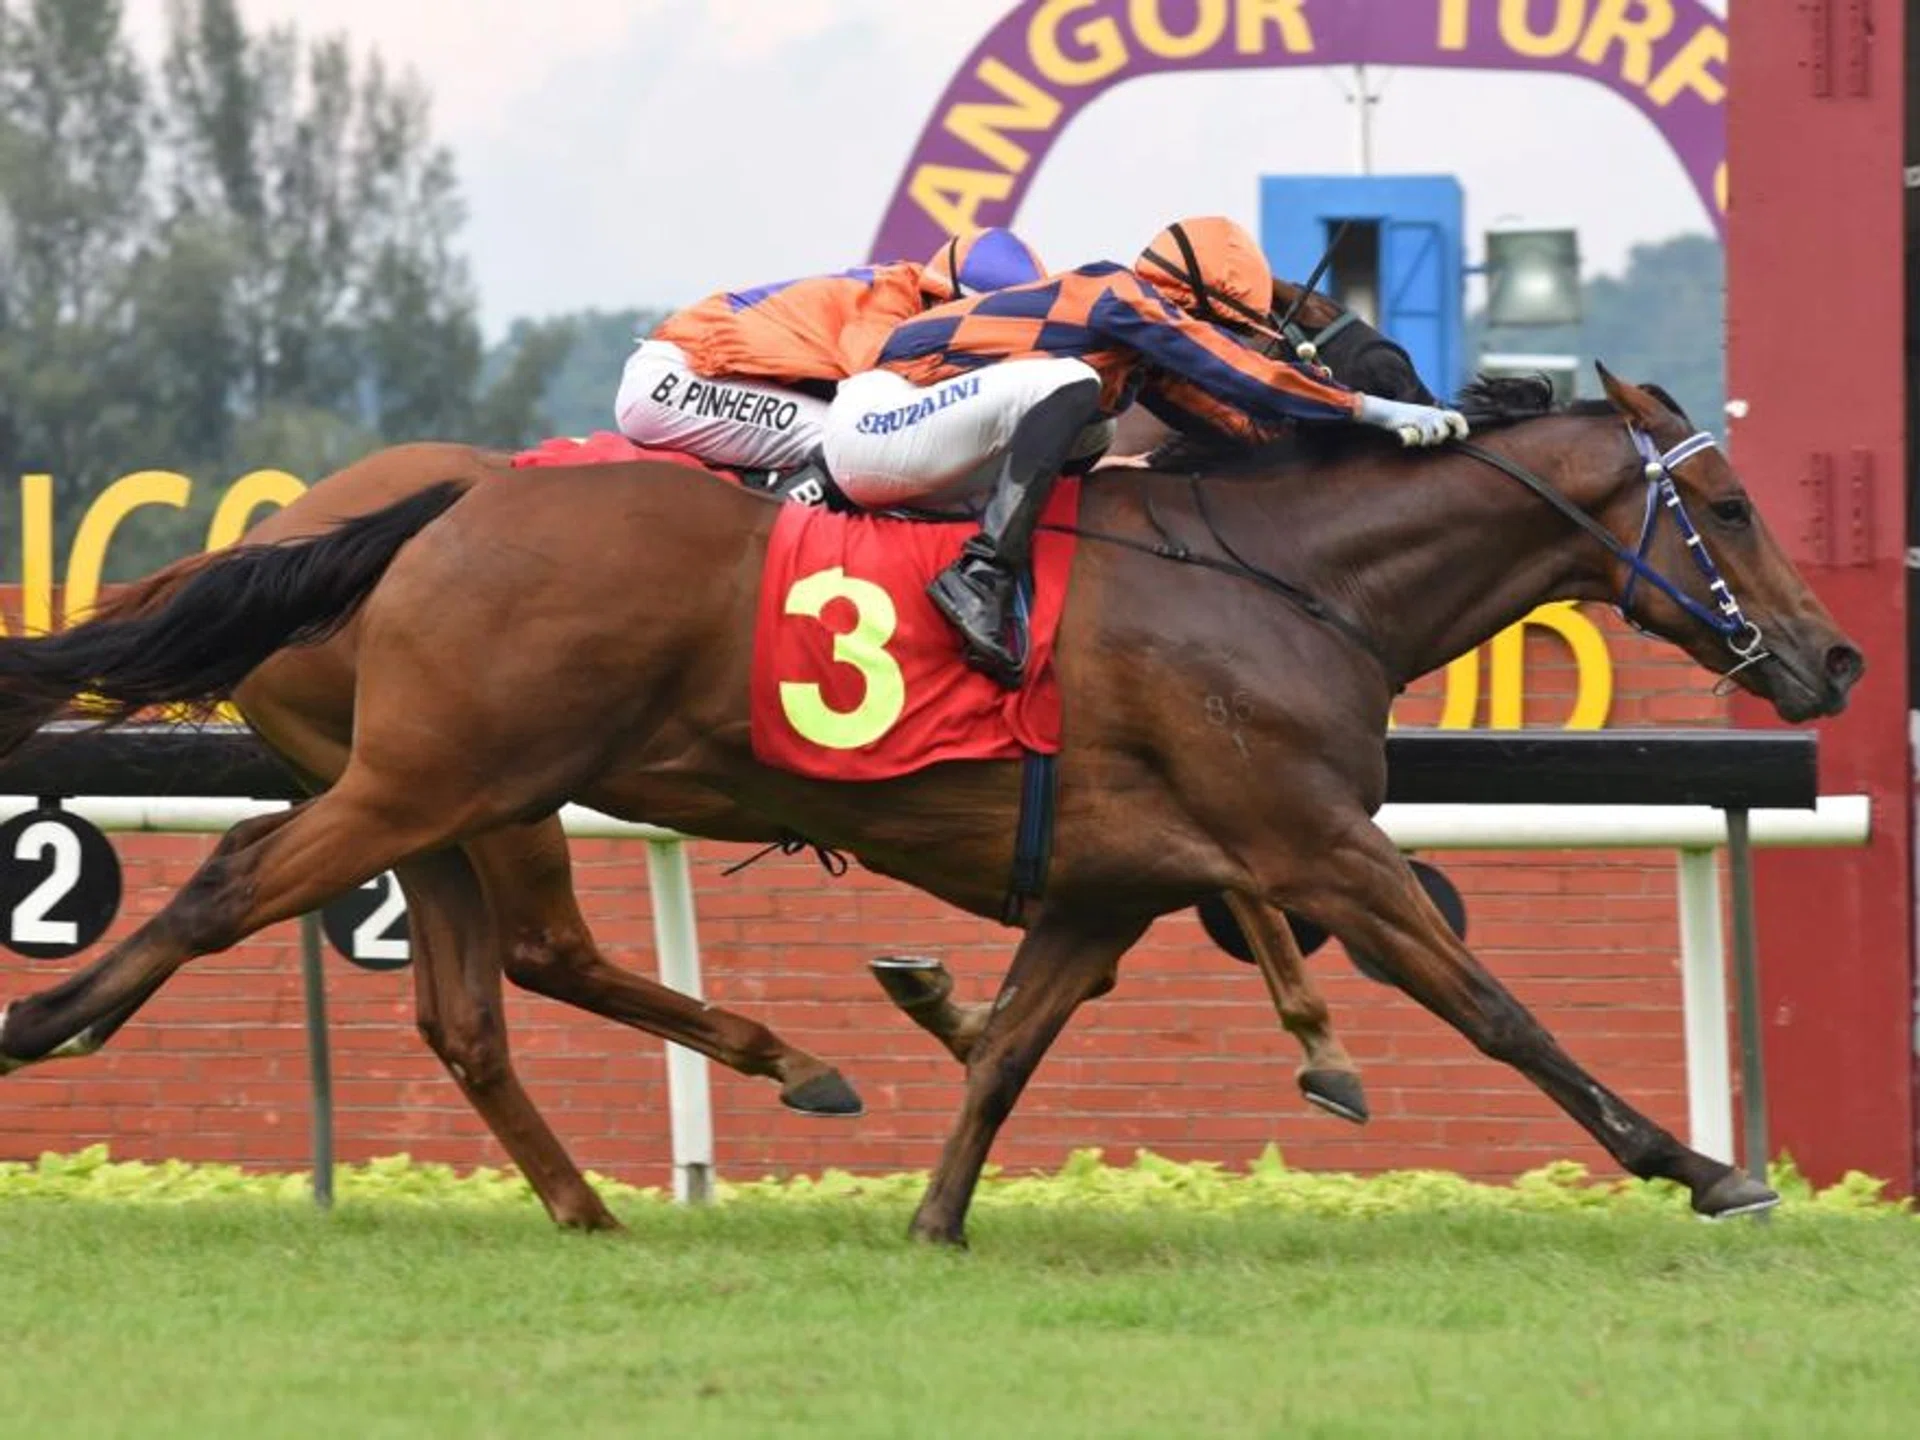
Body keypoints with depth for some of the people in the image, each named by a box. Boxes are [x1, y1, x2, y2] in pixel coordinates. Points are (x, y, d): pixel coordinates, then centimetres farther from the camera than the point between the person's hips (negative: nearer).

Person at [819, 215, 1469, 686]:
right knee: (1069, 387, -27)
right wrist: (1375, 410, -16)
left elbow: (1233, 417, 17)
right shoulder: (1125, 298, -10)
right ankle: (982, 576, -33)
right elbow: (1242, 377, -17)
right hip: (876, 420, -10)